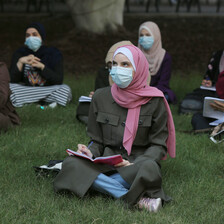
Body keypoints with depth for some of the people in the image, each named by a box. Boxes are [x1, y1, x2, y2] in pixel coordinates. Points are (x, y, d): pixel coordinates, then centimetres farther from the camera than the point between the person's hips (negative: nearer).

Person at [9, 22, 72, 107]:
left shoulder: (54, 54, -6)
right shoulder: (20, 53, -3)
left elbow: (58, 80, -15)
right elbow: (12, 80, -12)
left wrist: (42, 66, -27)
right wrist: (20, 62, -28)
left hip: (48, 89, 0)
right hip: (26, 90, 0)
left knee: (65, 89, -29)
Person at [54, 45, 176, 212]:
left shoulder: (154, 101, -2)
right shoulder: (101, 97, 6)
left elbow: (159, 145, 0)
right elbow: (97, 141, 12)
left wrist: (136, 164, -18)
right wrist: (90, 153, -12)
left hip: (138, 163, -4)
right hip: (107, 163, 4)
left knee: (149, 168, -40)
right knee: (70, 164, -28)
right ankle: (134, 199, -31)